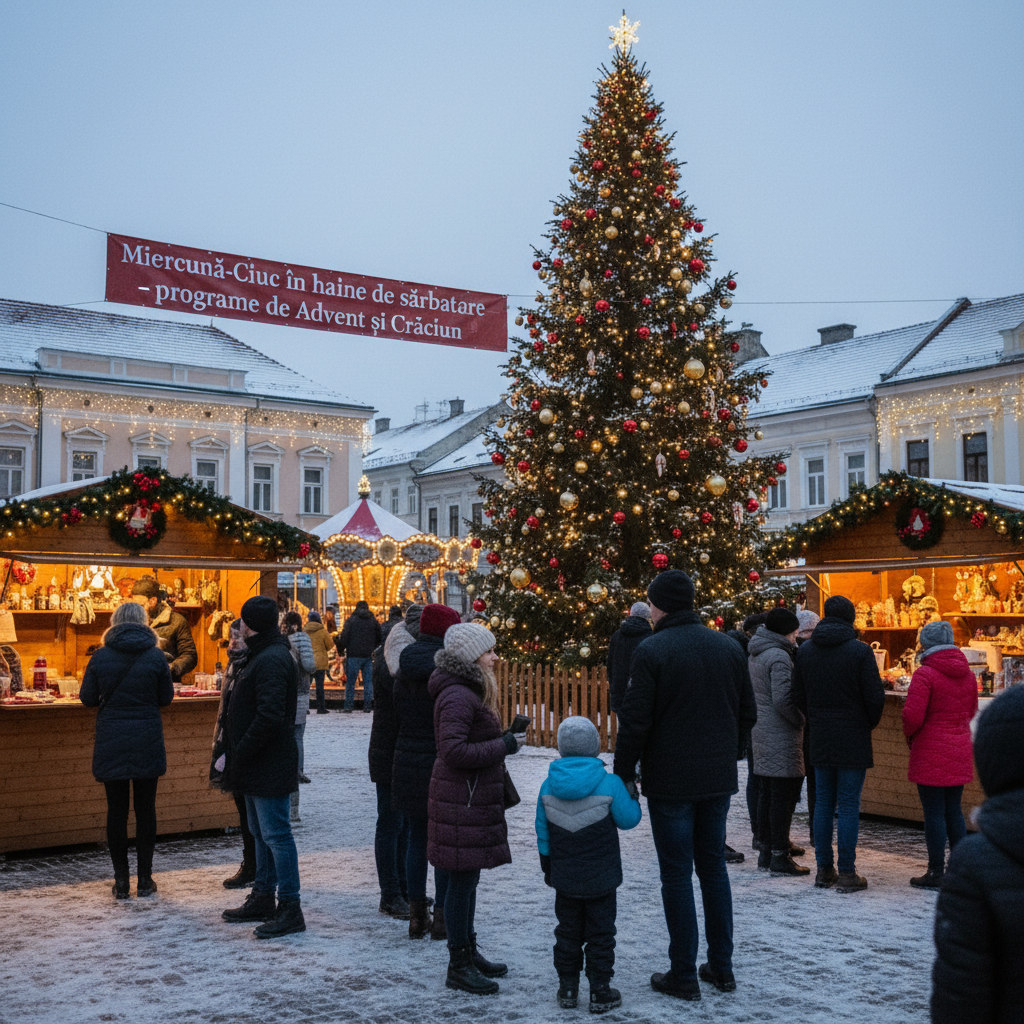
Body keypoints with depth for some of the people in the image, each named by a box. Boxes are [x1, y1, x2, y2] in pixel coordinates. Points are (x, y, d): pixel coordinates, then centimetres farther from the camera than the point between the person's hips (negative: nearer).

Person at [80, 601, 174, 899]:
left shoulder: (100, 657, -4)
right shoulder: (156, 656, -6)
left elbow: (87, 699, 2)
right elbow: (166, 698, 2)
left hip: (111, 743, 0)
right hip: (147, 743, 0)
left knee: (116, 810, 8)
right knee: (145, 809, 9)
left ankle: (122, 881, 11)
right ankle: (145, 879, 13)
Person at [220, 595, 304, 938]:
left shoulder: (272, 660, -19)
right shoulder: (262, 656, 16)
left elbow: (269, 717, -27)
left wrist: (239, 755, -20)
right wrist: (233, 753, 13)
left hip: (270, 768, -11)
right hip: (257, 767, 11)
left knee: (275, 834, -6)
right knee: (261, 833, 18)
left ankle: (290, 909, -1)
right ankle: (263, 899, 29)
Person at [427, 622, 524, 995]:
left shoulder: (470, 691, 15)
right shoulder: (457, 696, -20)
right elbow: (455, 751, -27)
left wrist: (505, 738, 11)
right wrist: (504, 746, -20)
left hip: (474, 797, 11)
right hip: (462, 800, -11)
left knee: (467, 878, 18)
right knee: (462, 878, -2)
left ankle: (469, 952, 30)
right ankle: (458, 966, 7)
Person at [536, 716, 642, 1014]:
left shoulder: (548, 785, -5)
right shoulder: (609, 783, -15)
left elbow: (543, 833, 3)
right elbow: (628, 819, -5)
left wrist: (548, 867, 16)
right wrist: (633, 799, 16)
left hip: (564, 878, 3)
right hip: (601, 878, -3)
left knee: (568, 931, 16)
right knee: (600, 933, 9)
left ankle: (567, 988, 22)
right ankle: (600, 991, 13)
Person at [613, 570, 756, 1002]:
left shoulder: (651, 651, -13)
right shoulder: (729, 647, 5)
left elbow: (635, 720, -14)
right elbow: (748, 713, 11)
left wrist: (624, 773, -4)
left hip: (670, 782, -5)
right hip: (718, 780, 6)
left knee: (677, 875, 2)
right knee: (714, 868, 16)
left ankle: (683, 975, 9)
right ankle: (721, 967, 22)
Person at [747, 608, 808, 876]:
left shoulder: (754, 654, 13)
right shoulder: (779, 656, -16)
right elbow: (782, 700, -21)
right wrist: (801, 721, -7)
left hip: (761, 733, 9)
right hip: (781, 736, -9)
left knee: (766, 793, 14)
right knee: (781, 795, -4)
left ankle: (766, 850, 21)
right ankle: (780, 856, 0)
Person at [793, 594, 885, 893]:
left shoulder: (805, 651, 4)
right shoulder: (860, 651, -11)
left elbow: (798, 696, 8)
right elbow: (875, 697, -10)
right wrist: (869, 723, 7)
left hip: (820, 740, 4)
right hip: (853, 739, -4)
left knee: (823, 803, 11)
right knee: (848, 806, -1)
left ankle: (824, 869, 15)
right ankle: (846, 873, 1)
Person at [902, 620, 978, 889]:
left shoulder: (925, 674, -15)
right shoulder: (967, 674, 7)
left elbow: (913, 716, -18)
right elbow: (971, 711, 18)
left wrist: (909, 735, 1)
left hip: (931, 754, -7)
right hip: (960, 753, 7)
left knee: (934, 813, 1)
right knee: (953, 810, 16)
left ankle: (936, 873, 7)